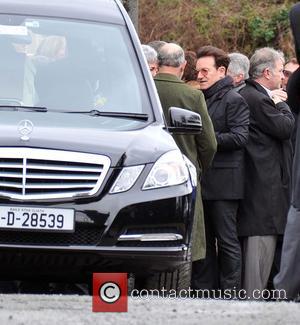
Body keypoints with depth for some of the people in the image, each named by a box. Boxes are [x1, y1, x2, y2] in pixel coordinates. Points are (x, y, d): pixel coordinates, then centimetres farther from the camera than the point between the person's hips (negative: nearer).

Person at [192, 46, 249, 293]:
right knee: (203, 239, 10)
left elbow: (240, 137, -16)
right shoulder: (201, 99, 17)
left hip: (223, 183, -8)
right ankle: (204, 290, 15)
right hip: (202, 181, 8)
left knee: (227, 240, -4)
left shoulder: (234, 100, -6)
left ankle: (230, 290, -1)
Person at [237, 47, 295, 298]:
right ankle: (253, 296, -10)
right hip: (264, 182, -11)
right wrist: (281, 104, 0)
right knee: (262, 238, -9)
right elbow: (286, 128, -14)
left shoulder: (247, 95, 15)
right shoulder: (257, 99, -16)